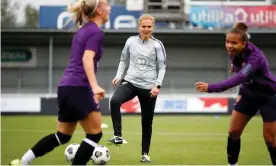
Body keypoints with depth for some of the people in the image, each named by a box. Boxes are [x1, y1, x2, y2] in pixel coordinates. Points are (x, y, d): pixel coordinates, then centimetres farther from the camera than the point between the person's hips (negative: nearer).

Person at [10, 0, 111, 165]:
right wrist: (95, 86, -33)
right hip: (78, 88, -9)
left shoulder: (82, 31, 19)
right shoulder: (96, 32, -9)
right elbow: (87, 59, -22)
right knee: (95, 134, -2)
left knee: (63, 135, 17)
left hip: (66, 87, 9)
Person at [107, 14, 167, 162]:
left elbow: (162, 67, 1)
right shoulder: (131, 41, 3)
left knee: (147, 121, 7)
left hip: (148, 87, -1)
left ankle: (145, 153, 23)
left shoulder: (157, 45, -2)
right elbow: (124, 60, 15)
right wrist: (118, 75, 0)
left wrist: (158, 85, -12)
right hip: (130, 82, 1)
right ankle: (118, 136, -25)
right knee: (115, 101, -31)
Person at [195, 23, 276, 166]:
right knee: (234, 131, 3)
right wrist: (241, 92, 7)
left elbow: (240, 77, -52)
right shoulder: (234, 52, -15)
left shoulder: (255, 57, -37)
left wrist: (211, 88, -60)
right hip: (249, 93, 6)